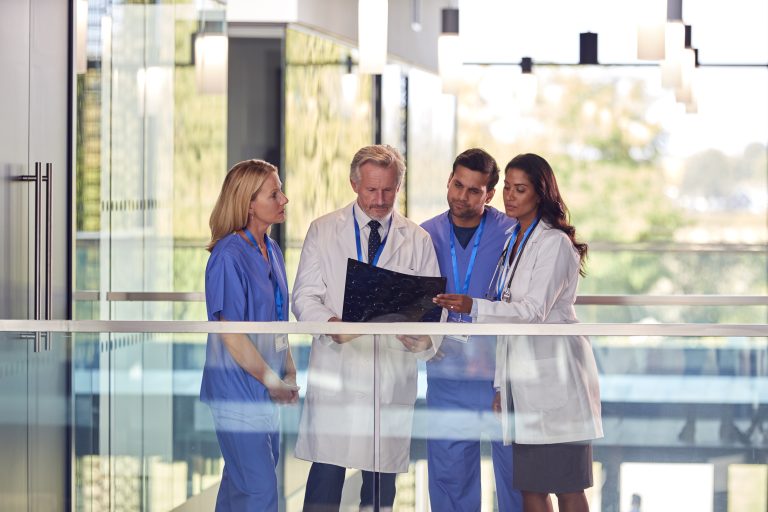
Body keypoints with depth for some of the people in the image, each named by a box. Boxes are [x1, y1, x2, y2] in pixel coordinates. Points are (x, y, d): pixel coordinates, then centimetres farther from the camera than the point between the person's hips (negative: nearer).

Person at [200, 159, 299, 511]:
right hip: (238, 386, -8)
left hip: (266, 387, 8)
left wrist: (289, 371, 6)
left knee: (241, 479, 15)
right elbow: (230, 334, -19)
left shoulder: (271, 251, 9)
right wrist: (273, 381, -14)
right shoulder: (228, 255, -16)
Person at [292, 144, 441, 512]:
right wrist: (330, 324, -20)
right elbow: (305, 296, 2)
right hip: (336, 368, -1)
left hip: (393, 376, 1)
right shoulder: (323, 231, 8)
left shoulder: (417, 240, 10)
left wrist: (425, 338, -16)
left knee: (382, 480, 4)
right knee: (326, 472, -7)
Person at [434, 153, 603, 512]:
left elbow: (533, 311, -18)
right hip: (522, 381, 8)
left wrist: (474, 307, -29)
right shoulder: (511, 242, 17)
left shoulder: (554, 244, -8)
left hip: (554, 378, -8)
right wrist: (501, 385, 16)